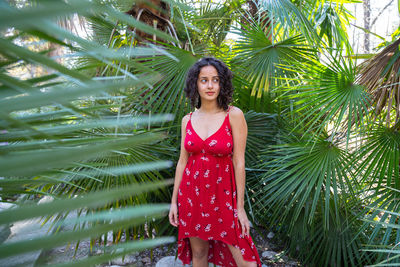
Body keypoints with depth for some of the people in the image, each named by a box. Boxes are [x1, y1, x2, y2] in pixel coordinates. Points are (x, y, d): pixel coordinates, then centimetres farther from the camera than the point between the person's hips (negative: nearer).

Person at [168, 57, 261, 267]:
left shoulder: (234, 115, -9)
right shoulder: (188, 120, 2)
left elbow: (239, 162, -9)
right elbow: (182, 161, 6)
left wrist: (240, 207, -8)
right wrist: (174, 201, 6)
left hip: (222, 193, -3)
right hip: (191, 193, 3)